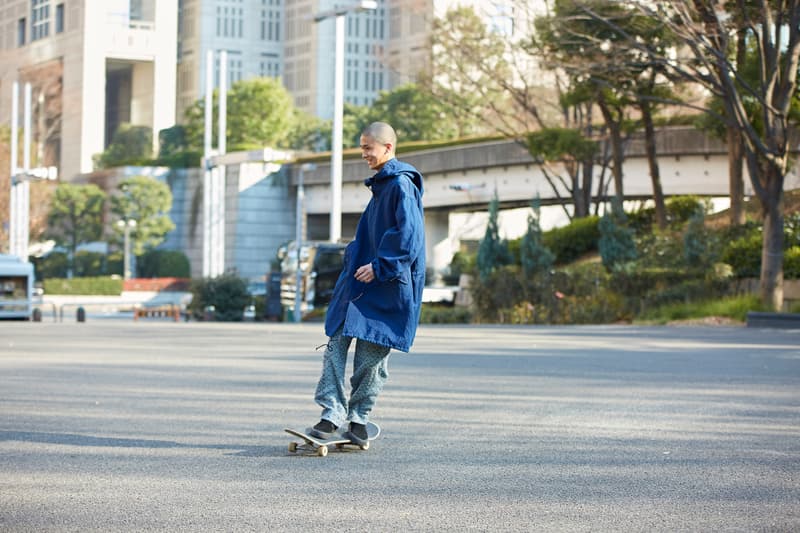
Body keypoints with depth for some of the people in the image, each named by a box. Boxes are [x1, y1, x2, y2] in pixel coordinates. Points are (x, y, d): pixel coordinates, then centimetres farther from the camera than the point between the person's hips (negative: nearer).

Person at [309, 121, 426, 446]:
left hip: (387, 285, -9)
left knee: (372, 353, -2)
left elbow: (407, 235, -20)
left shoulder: (401, 185, -11)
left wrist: (379, 266, -20)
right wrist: (356, 259, 14)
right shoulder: (381, 185, 19)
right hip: (359, 281, 9)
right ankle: (333, 411, -4)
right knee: (337, 342, -2)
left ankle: (359, 417, 8)